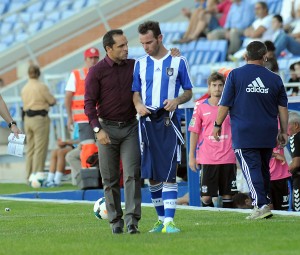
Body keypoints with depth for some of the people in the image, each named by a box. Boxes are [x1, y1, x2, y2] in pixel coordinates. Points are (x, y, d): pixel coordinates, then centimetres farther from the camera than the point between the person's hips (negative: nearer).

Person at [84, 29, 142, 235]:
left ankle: (132, 221, -13)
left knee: (132, 174, -9)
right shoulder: (97, 71, -3)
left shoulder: (134, 66, 5)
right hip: (107, 128, -2)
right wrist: (98, 129, -15)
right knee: (110, 179, 3)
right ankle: (116, 221, 11)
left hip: (130, 127, 2)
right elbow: (89, 103, -4)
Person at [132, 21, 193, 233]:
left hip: (168, 122, -4)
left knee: (168, 174, -10)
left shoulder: (178, 62, 1)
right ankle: (161, 219, 18)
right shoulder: (140, 64, 10)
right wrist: (138, 105, -9)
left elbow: (189, 92, 5)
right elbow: (136, 92, 14)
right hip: (147, 122, 4)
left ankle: (169, 221, -13)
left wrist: (177, 101, -15)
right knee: (152, 175, 6)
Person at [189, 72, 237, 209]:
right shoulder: (200, 106, 3)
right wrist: (191, 156, 1)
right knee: (206, 196, -3)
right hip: (207, 159, -1)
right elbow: (194, 132, 5)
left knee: (228, 195, 2)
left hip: (228, 158, 1)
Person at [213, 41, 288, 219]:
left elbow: (225, 104, -2)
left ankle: (261, 205, -17)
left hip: (243, 133, -4)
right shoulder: (275, 79, 5)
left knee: (252, 169, -7)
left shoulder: (235, 75, -3)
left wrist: (217, 125, 9)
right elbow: (283, 108, 9)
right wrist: (284, 132, 17)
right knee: (264, 169, 17)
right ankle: (265, 203, 22)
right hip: (268, 134, 4)